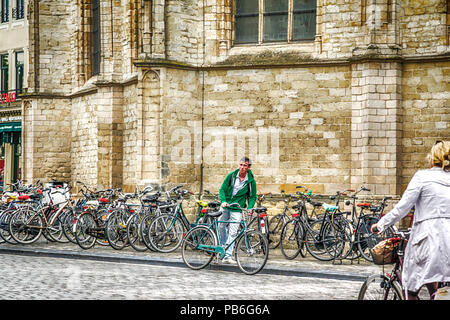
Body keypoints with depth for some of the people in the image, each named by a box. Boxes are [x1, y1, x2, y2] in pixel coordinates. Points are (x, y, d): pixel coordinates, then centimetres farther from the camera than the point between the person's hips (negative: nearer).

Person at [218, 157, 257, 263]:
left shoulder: (251, 181, -4)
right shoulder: (231, 175, -3)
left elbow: (253, 197, 4)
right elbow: (222, 189, -1)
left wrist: (249, 208, -13)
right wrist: (223, 201, -18)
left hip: (237, 209, -2)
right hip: (226, 206, 2)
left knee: (232, 233, -5)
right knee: (221, 226, -2)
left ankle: (228, 256, -4)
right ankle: (223, 247, 21)